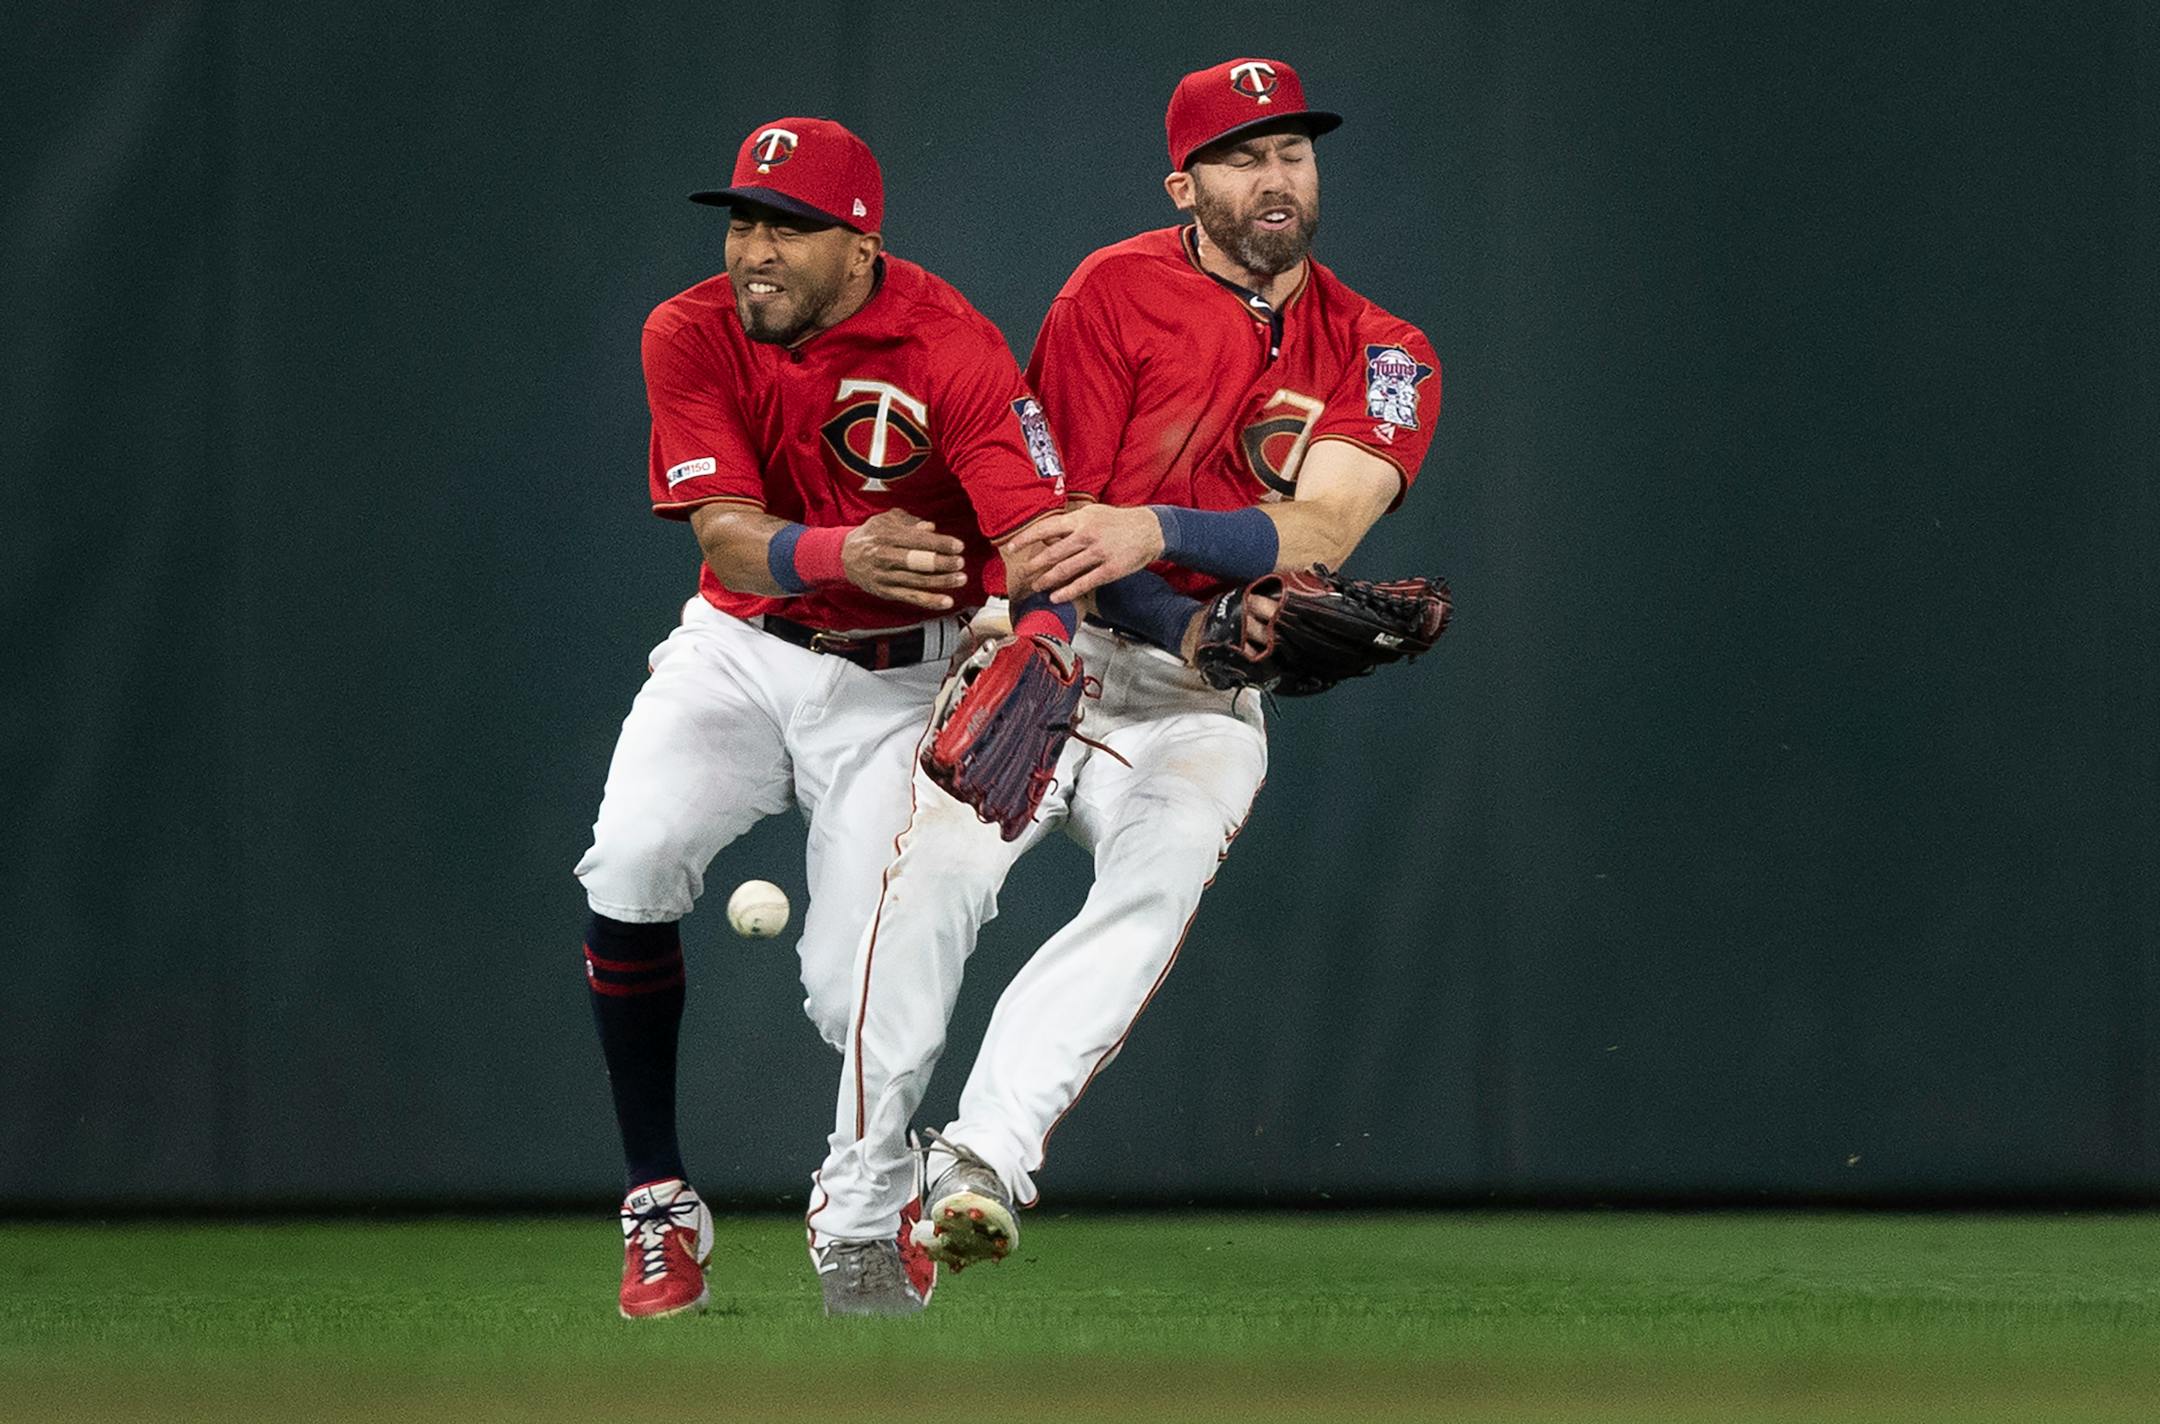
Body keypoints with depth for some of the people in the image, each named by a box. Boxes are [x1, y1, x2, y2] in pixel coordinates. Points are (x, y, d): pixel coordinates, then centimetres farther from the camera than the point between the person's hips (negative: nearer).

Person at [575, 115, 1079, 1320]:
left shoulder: (951, 350, -19)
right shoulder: (693, 337, -11)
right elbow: (729, 534, -21)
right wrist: (843, 556, -44)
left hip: (899, 681, -2)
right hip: (740, 653, 2)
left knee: (858, 994, -14)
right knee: (632, 864, -25)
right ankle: (660, 1205, -10)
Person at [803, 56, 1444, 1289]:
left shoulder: (1384, 356, 4)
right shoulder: (1119, 294, -2)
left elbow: (1322, 530, -13)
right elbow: (1054, 524, -8)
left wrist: (1157, 529, -31)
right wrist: (1208, 635, -21)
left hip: (1197, 712, 1)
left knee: (1160, 881, -29)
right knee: (944, 865, -25)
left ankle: (984, 1162, -38)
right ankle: (863, 1196, -14)